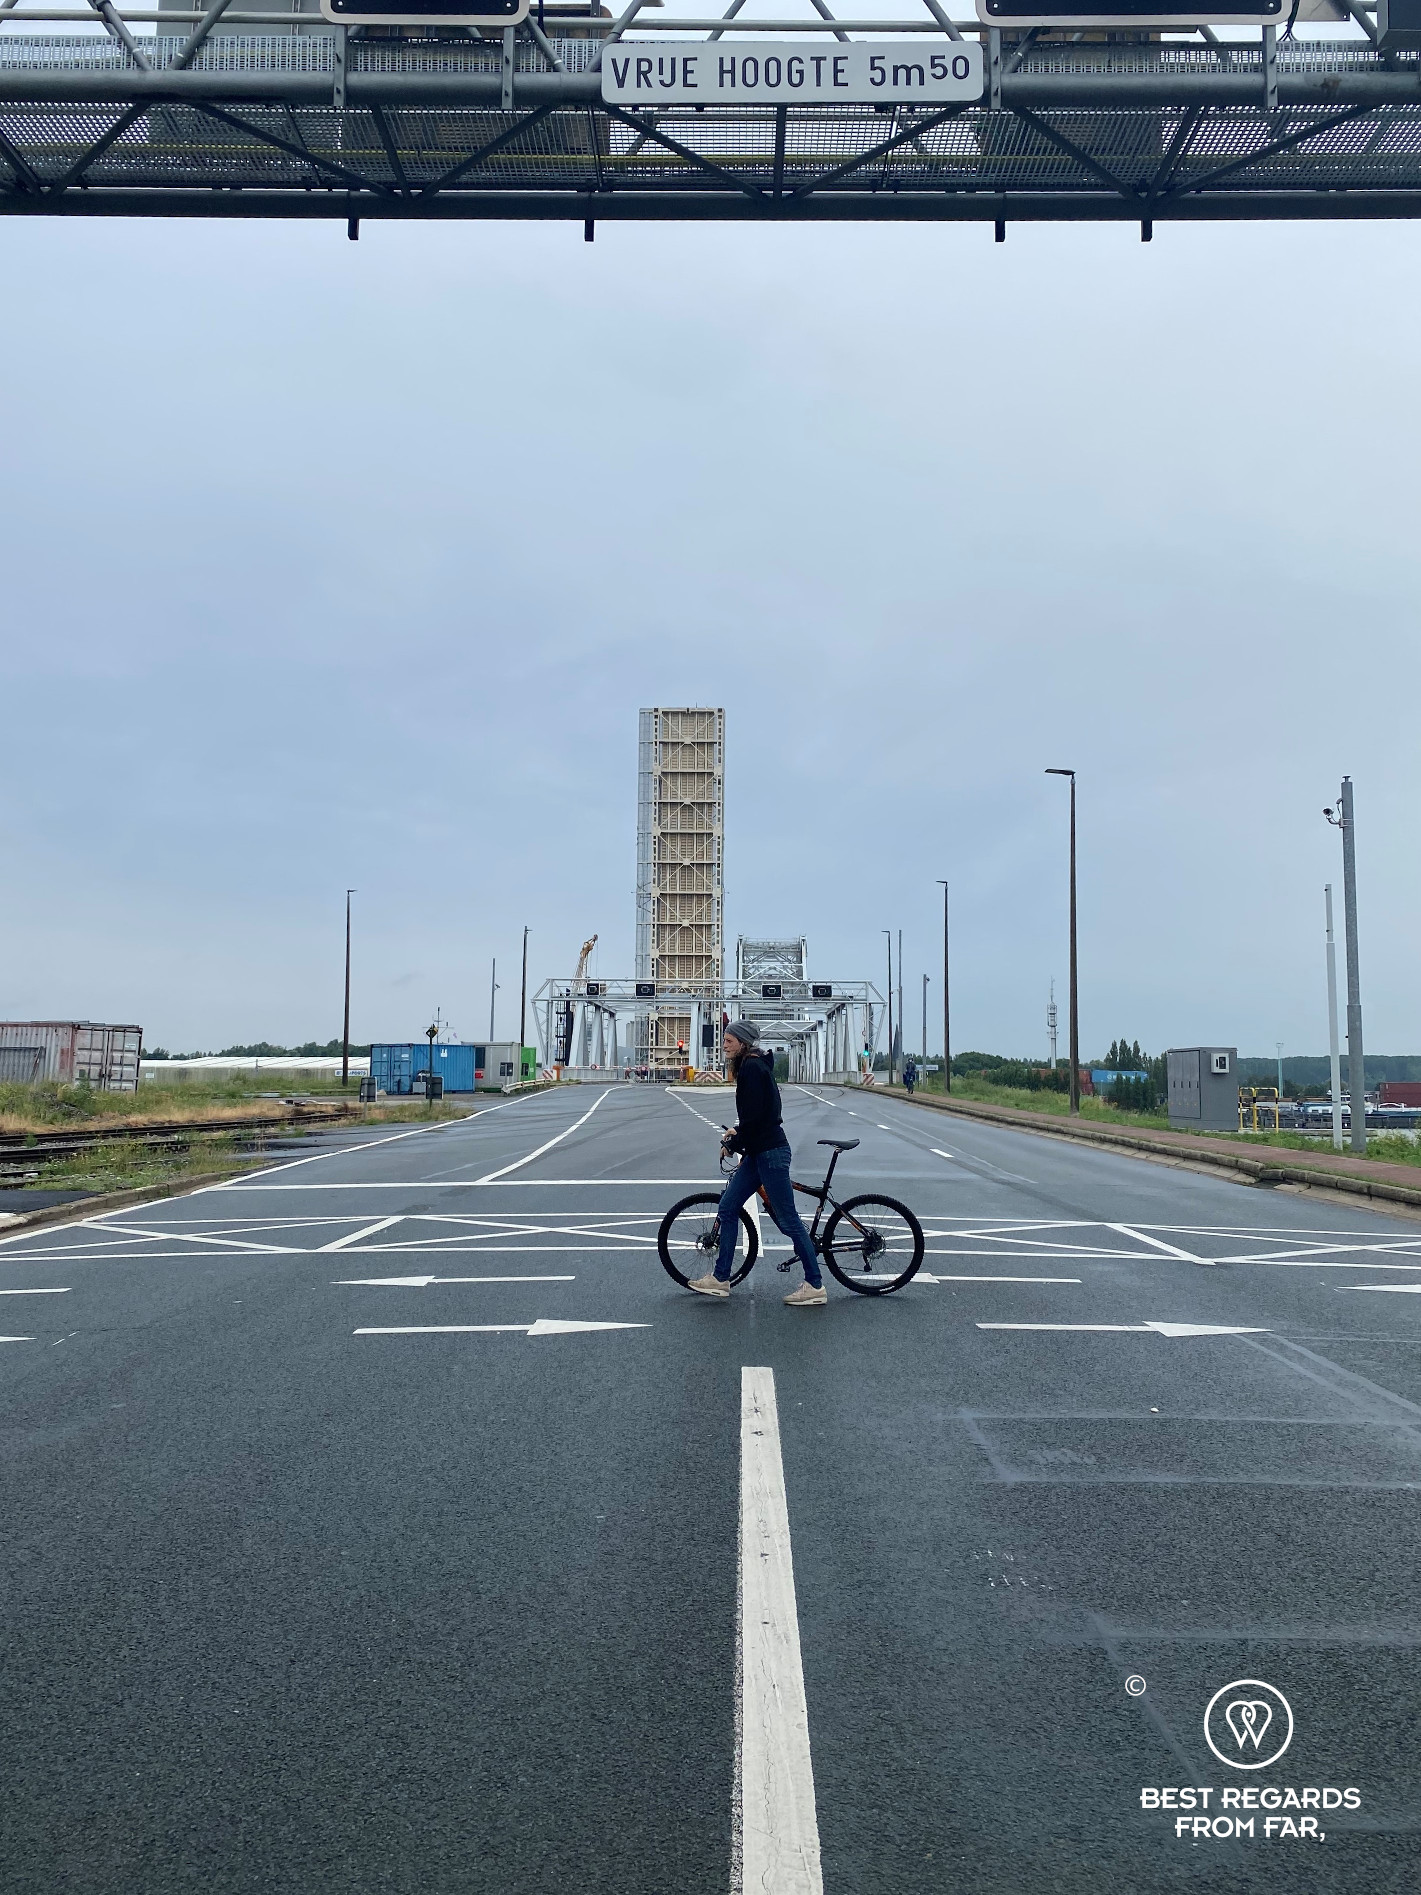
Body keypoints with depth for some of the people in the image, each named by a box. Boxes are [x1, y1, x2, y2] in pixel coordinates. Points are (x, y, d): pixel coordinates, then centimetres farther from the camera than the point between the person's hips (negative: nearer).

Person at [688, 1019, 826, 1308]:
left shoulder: (752, 1067, -15)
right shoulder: (753, 1066, 15)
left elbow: (755, 1114, -20)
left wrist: (734, 1143, -9)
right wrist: (738, 1131, 20)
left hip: (770, 1152, -11)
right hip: (758, 1151, 11)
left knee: (788, 1220, -4)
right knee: (727, 1208, 10)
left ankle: (815, 1286, 3)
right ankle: (720, 1278, 17)